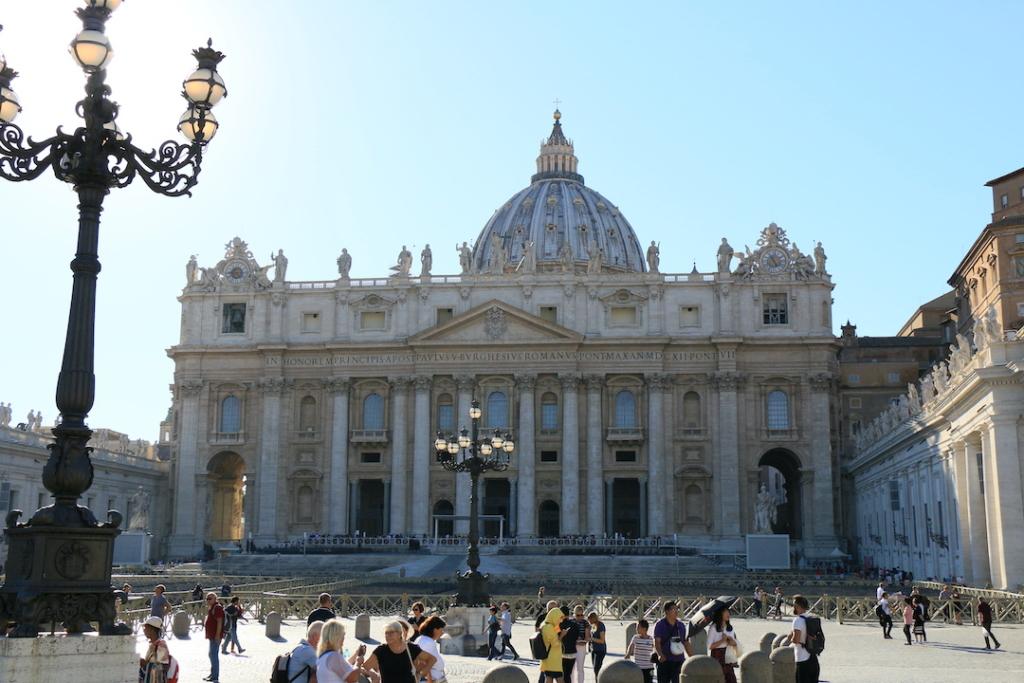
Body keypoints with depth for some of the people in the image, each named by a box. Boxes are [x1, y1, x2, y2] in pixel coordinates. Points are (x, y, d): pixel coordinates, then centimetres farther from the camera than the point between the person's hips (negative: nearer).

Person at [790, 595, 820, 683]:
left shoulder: (798, 620, -16)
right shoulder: (814, 618, 9)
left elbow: (796, 639, -24)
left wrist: (791, 637, -2)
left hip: (803, 659, -8)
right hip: (814, 658, 8)